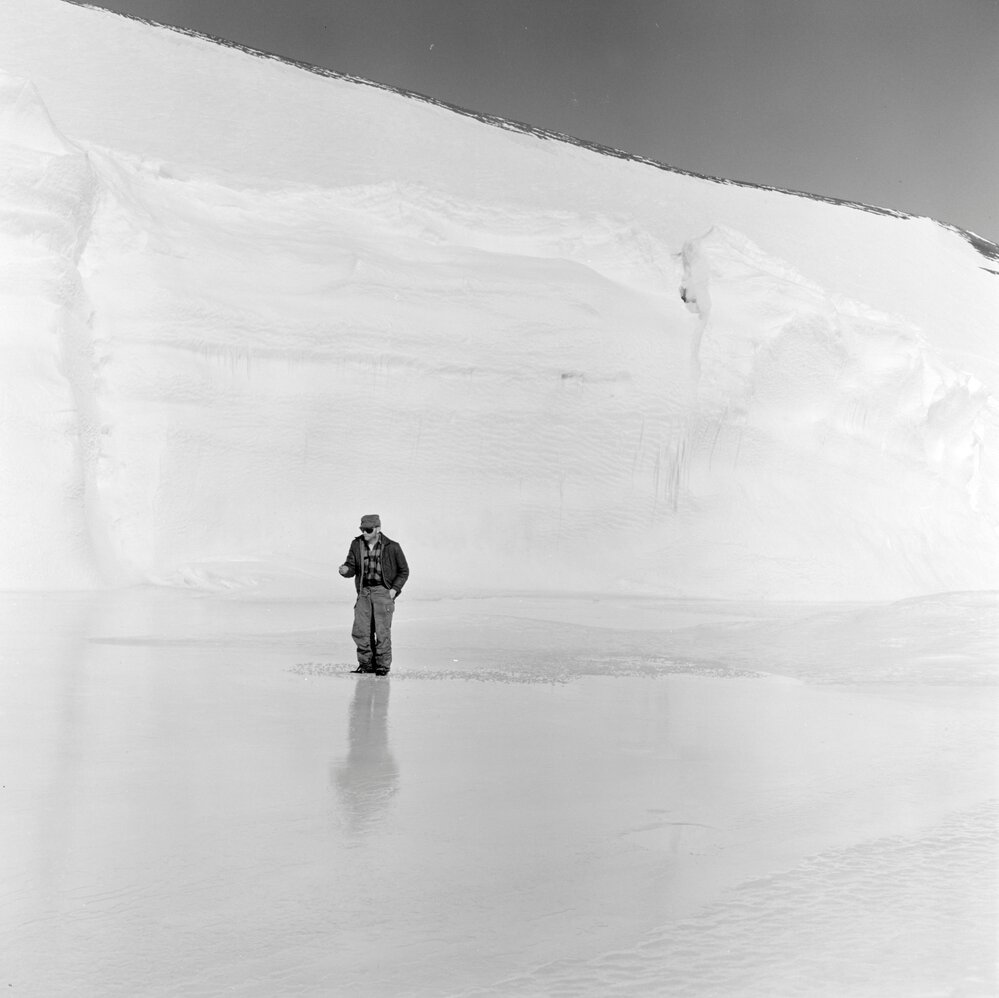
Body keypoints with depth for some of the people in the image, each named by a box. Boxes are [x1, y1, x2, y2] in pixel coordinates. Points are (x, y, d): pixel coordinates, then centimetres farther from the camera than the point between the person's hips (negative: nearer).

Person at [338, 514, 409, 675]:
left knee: (382, 631, -7)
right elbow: (351, 567, 2)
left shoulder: (391, 547, -6)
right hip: (364, 591, 4)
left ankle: (383, 666, 7)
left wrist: (394, 589, -7)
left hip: (383, 591, -4)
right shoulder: (356, 544, 3)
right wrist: (345, 570, -21)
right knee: (360, 631, 1)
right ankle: (366, 664, 17)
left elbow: (404, 571, 4)